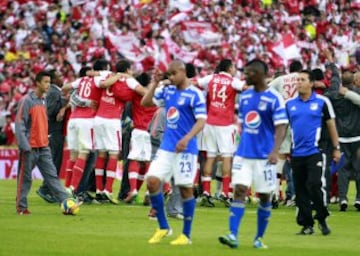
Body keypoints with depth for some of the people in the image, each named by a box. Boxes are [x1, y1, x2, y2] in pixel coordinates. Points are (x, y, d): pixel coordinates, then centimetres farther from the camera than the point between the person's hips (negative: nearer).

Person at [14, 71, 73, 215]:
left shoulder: (43, 101, 12)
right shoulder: (27, 101, -10)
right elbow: (19, 124, -14)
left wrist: (45, 140, 16)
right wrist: (25, 146, -19)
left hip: (43, 147, 7)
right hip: (30, 147, -7)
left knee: (52, 175, 2)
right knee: (25, 177, 2)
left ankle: (65, 201, -4)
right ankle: (21, 207, 9)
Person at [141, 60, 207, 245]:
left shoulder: (195, 94, -9)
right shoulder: (167, 91, 10)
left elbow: (201, 121, -15)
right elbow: (145, 102, 13)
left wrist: (187, 138, -29)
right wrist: (155, 83, 1)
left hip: (185, 149, -6)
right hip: (166, 147, 6)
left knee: (185, 189, -1)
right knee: (152, 181, -4)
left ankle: (186, 235, 9)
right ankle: (163, 227, 10)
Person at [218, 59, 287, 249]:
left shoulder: (274, 98, -10)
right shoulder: (244, 96, 9)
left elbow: (281, 127, -15)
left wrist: (275, 151, -27)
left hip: (264, 156, -4)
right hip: (243, 153, 4)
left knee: (264, 196, 5)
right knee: (239, 191, -8)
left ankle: (259, 238, 16)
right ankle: (233, 235, -14)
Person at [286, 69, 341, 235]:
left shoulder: (322, 102, 1)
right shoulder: (290, 104, 9)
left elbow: (331, 125, 6)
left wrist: (336, 148, 5)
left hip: (315, 152, -3)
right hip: (296, 154, 4)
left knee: (315, 185, -16)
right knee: (300, 191, 4)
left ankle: (322, 218, 2)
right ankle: (307, 224, 11)